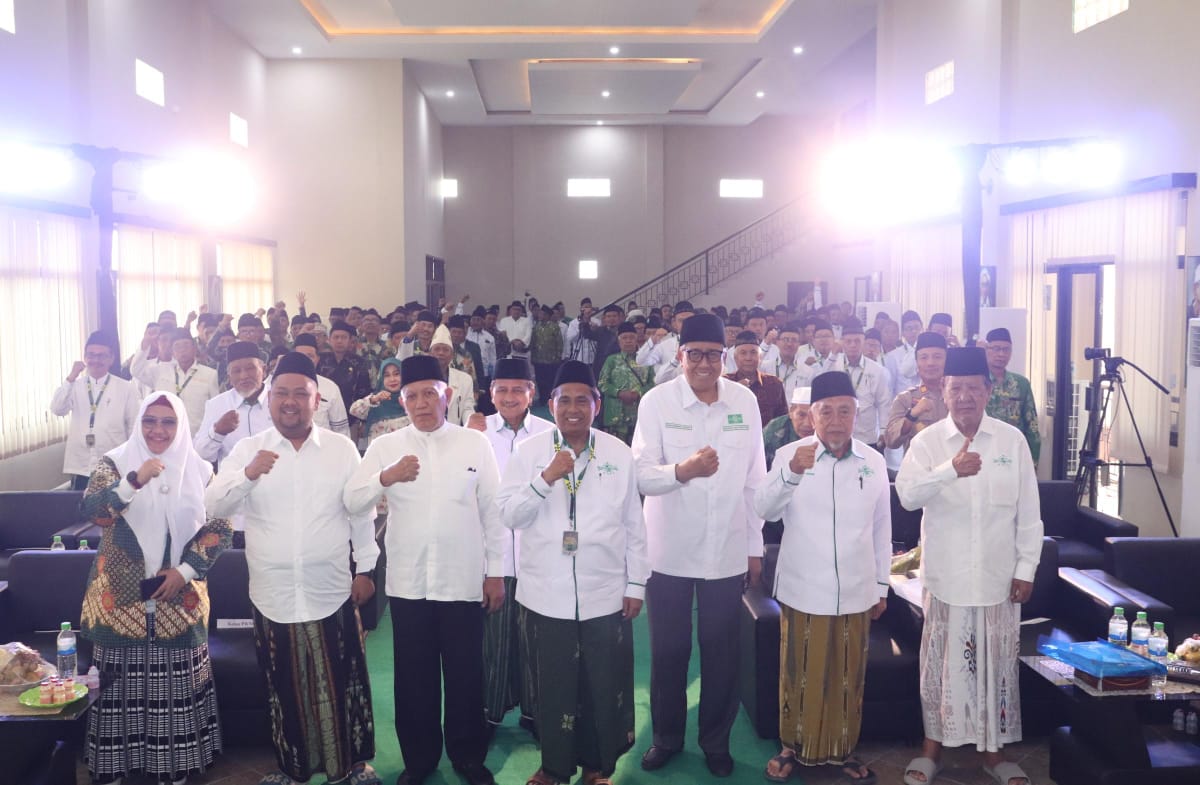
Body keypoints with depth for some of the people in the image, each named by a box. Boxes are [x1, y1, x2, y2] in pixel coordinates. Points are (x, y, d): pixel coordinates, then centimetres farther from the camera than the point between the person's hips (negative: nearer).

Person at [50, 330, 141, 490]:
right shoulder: (75, 386, 8)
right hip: (81, 468, 2)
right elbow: (57, 410, -8)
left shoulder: (126, 389, 0)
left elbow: (135, 429, 2)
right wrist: (71, 378, -12)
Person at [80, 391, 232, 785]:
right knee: (121, 682, 4)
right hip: (121, 596, -1)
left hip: (179, 599, 1)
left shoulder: (199, 470, 4)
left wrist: (185, 570, -9)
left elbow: (219, 528, 3)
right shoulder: (115, 462, -1)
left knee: (174, 683, 6)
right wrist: (135, 480, -34)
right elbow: (90, 508, -18)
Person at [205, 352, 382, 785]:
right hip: (273, 594, 1)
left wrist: (366, 569, 5)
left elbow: (361, 512, 5)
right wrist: (247, 474, -23)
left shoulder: (342, 448, 1)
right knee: (284, 687, 12)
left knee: (342, 683, 7)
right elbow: (214, 505, -6)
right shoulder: (247, 449, 2)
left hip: (332, 591, -1)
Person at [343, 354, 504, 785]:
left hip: (463, 580, -1)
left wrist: (496, 573, 1)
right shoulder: (385, 446, 3)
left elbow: (493, 511, 1)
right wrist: (387, 477, -24)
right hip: (407, 582, 1)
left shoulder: (475, 443, 0)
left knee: (465, 674, 9)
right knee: (414, 675, 12)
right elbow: (353, 502, -5)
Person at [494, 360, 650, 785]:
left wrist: (636, 584, 5)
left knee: (604, 686, 10)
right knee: (553, 686, 11)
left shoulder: (619, 453, 2)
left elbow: (634, 524, 5)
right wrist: (545, 478, -19)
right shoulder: (529, 451, 0)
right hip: (546, 594, 0)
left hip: (606, 594, 1)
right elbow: (508, 515, -5)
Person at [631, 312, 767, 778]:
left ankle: (716, 740, 31)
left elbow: (754, 479, 5)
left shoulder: (745, 401, -1)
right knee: (668, 650, 12)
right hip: (669, 549, -1)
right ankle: (667, 736, 33)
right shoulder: (657, 401, -8)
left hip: (728, 550, 1)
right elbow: (641, 475, -12)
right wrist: (680, 471, -33)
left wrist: (756, 545, 7)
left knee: (721, 650, 12)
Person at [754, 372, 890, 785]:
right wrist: (792, 471, -37)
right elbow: (764, 509, -21)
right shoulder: (790, 455, -7)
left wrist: (881, 586, 12)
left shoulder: (874, 461, 2)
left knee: (848, 678, 14)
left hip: (856, 593, 3)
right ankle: (793, 746, 28)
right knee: (800, 675, 9)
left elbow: (881, 529, 10)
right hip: (803, 591, -2)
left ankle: (843, 749, 32)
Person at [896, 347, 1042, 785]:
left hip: (998, 577, 1)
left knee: (997, 664, 10)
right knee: (941, 663, 8)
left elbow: (1028, 513, 3)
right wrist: (951, 469, -36)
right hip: (945, 577, -1)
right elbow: (907, 494, -22)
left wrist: (1026, 568, 0)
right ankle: (933, 746, 24)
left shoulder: (1013, 440, 0)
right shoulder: (927, 441, -4)